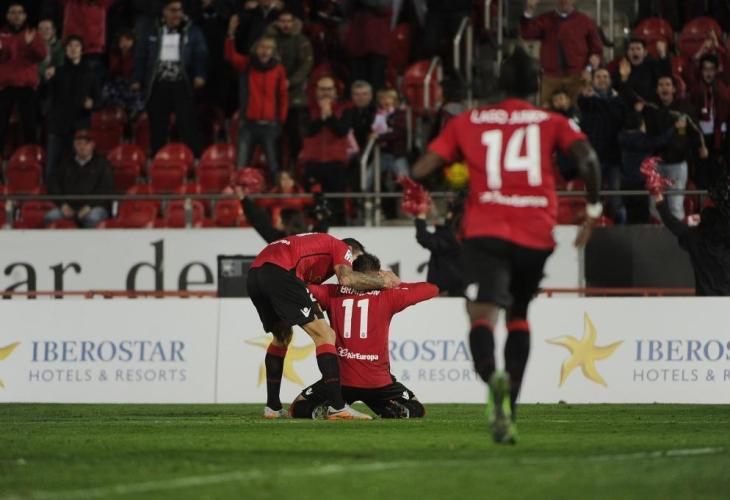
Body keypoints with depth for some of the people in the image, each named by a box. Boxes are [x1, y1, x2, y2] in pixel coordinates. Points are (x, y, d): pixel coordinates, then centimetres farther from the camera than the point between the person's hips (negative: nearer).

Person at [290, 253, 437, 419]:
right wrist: (396, 283, 17)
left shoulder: (333, 293, 3)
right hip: (378, 382, 0)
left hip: (341, 380, 0)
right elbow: (431, 289, 7)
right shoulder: (387, 296, 1)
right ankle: (394, 410, -12)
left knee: (298, 409, 18)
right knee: (417, 410, 21)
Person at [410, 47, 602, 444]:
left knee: (483, 315, -16)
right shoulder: (553, 123, 12)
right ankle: (508, 413, 16)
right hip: (536, 235, 2)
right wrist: (593, 209, 3)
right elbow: (586, 158, -7)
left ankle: (492, 375, -50)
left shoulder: (467, 122, 13)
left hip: (485, 232, -2)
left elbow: (420, 170, 8)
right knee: (518, 316, 22)